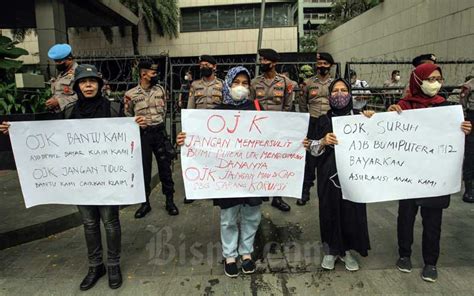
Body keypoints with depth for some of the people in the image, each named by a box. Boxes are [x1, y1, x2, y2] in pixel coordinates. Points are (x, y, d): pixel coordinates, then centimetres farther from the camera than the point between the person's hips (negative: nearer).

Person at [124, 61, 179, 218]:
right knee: (144, 168, 7)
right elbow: (128, 116, 7)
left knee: (165, 167, 6)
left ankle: (169, 201, 18)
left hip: (160, 132, 2)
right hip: (142, 134, -2)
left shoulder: (160, 89, 2)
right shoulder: (131, 94, -6)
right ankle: (145, 203, 21)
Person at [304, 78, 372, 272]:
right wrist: (323, 142, -19)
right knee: (330, 209, 4)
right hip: (329, 174, 0)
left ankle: (348, 250, 25)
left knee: (352, 209, 3)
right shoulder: (323, 120, 5)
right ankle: (331, 250, 25)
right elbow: (314, 150, 1)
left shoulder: (360, 116, 3)